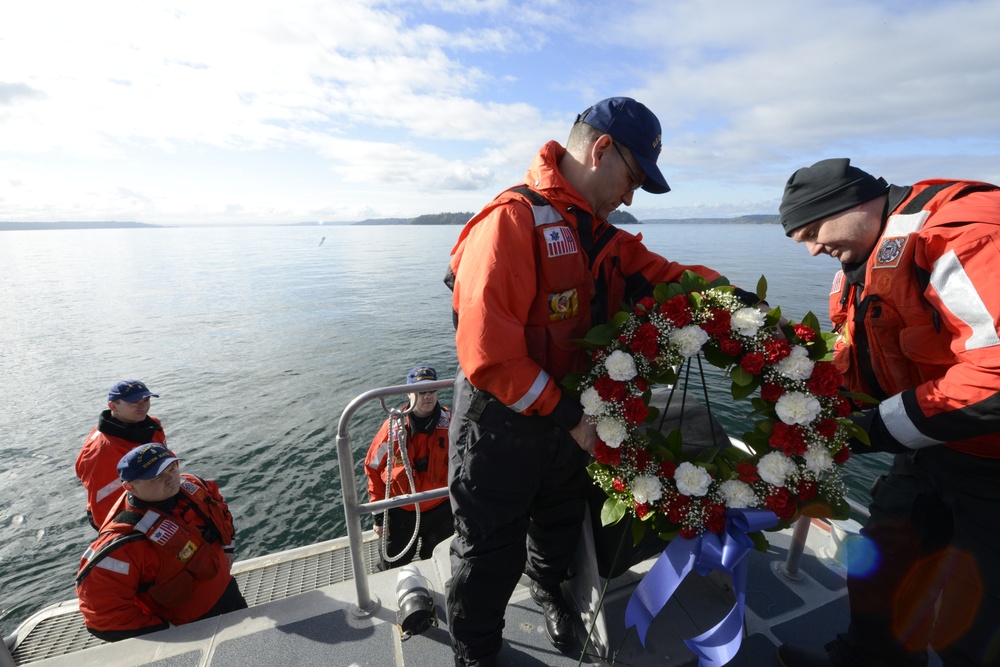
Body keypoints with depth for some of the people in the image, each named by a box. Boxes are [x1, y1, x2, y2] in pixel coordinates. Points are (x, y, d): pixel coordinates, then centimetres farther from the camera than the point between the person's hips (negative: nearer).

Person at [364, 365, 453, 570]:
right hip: (401, 512, 0)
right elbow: (373, 468, -5)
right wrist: (379, 515, -2)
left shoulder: (449, 423, -14)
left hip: (440, 509, 0)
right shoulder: (393, 427, -15)